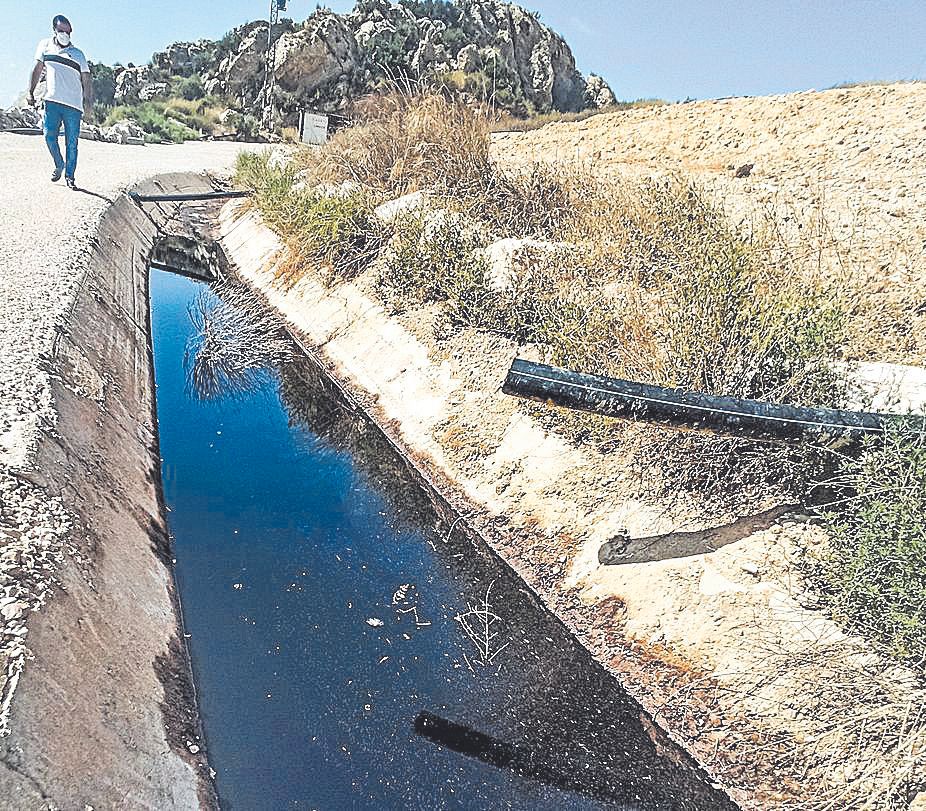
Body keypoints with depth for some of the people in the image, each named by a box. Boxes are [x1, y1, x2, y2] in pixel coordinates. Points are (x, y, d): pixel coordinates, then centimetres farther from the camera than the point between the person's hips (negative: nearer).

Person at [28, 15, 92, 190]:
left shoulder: (78, 54, 8)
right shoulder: (45, 46, 13)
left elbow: (86, 80, 5)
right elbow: (37, 69, 16)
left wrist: (88, 100, -12)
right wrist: (31, 92, 9)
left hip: (74, 104, -1)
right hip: (52, 101, 1)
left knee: (71, 142, -2)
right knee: (49, 135, -8)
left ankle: (69, 176, 6)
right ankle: (59, 165, 15)